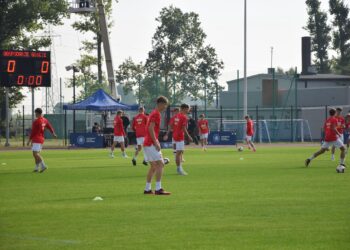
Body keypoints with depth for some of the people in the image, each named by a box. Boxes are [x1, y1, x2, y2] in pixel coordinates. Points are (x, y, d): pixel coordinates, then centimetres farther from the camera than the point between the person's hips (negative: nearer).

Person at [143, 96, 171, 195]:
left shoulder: (154, 113, 19)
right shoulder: (156, 114, -11)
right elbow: (151, 128, -21)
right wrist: (156, 143, -22)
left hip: (147, 143, 10)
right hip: (151, 144, -10)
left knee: (153, 166, 13)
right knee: (160, 164, -12)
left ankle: (147, 189, 14)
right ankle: (158, 189, -17)